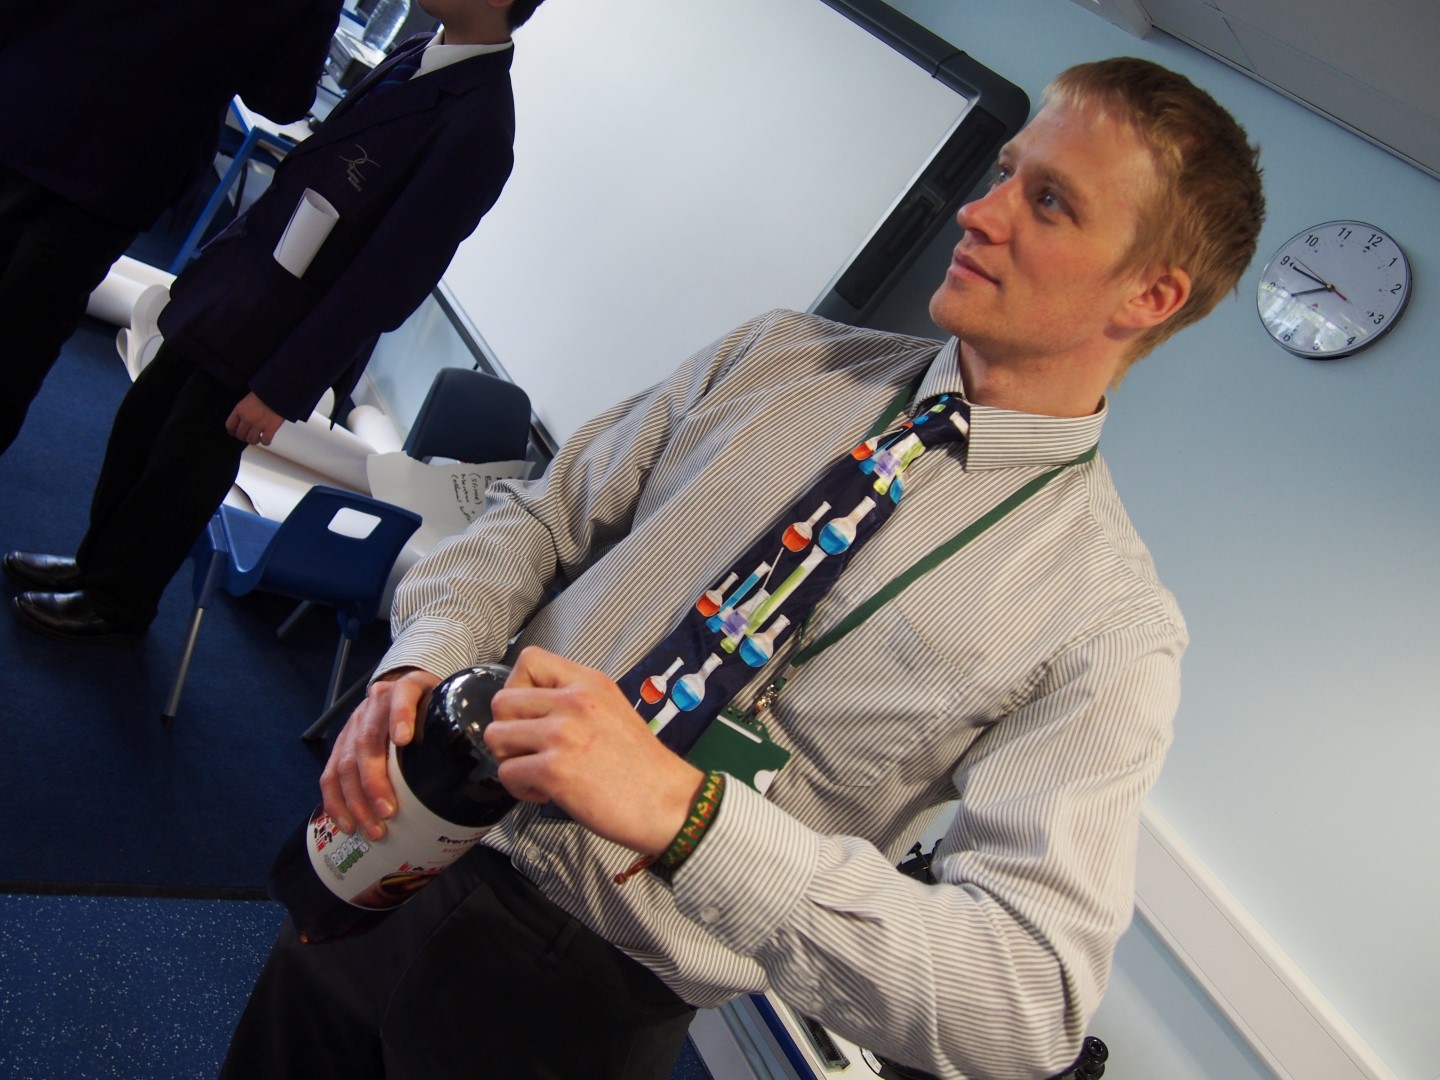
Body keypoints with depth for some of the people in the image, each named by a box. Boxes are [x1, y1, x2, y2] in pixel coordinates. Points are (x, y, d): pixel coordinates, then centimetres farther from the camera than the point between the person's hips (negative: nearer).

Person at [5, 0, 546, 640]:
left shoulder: (477, 125, -27)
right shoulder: (415, 54, 1)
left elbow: (386, 281, -26)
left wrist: (283, 388, -21)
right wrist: (220, 253, 17)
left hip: (273, 334, -8)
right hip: (227, 287, 8)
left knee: (181, 473, 10)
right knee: (141, 424, 20)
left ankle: (116, 601, 36)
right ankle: (98, 561, 44)